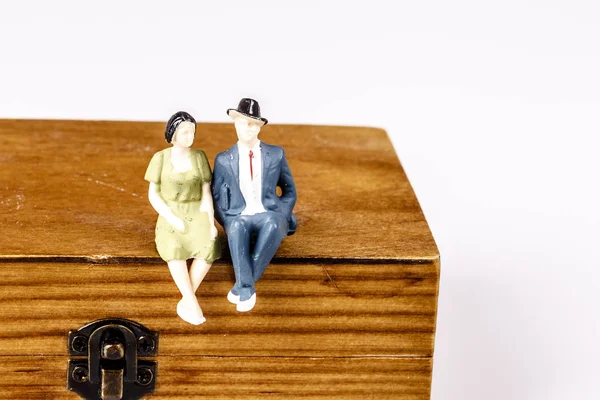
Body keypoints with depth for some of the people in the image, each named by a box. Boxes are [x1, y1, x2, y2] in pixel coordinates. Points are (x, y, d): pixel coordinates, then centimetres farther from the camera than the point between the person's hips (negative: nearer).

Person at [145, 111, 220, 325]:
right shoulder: (160, 158, -3)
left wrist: (211, 223, -13)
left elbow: (206, 193, 1)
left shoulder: (199, 157, 2)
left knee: (209, 249, -32)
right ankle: (192, 302, -33)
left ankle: (185, 301, -20)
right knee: (175, 251, -36)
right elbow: (153, 195, -2)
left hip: (197, 216, 1)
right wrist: (172, 219, -16)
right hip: (170, 218, -1)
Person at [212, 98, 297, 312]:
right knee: (238, 228, -40)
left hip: (269, 217, 0)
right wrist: (229, 225, -8)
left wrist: (279, 218, -2)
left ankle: (241, 286, -35)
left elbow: (289, 191, 15)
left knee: (272, 224, -40)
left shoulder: (276, 154, 8)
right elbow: (216, 199, 9)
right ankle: (247, 289, -40)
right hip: (240, 218, 0)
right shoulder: (223, 160, 7)